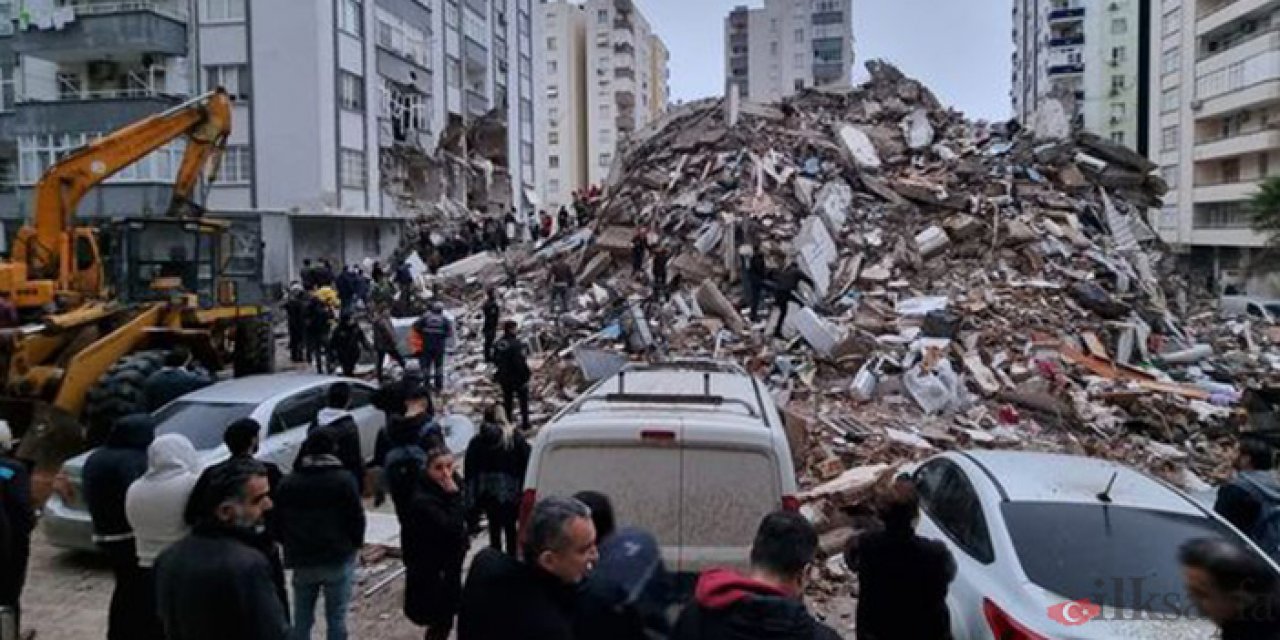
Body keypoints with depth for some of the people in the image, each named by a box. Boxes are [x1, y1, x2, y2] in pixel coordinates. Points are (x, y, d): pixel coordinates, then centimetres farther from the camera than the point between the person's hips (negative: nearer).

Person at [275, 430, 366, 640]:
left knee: (302, 619, 14)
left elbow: (278, 521, 7)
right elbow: (357, 518, -8)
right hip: (338, 560, -3)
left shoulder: (287, 483, 3)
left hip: (302, 560, 4)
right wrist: (355, 544, 9)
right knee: (336, 618, 4)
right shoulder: (343, 480, -10)